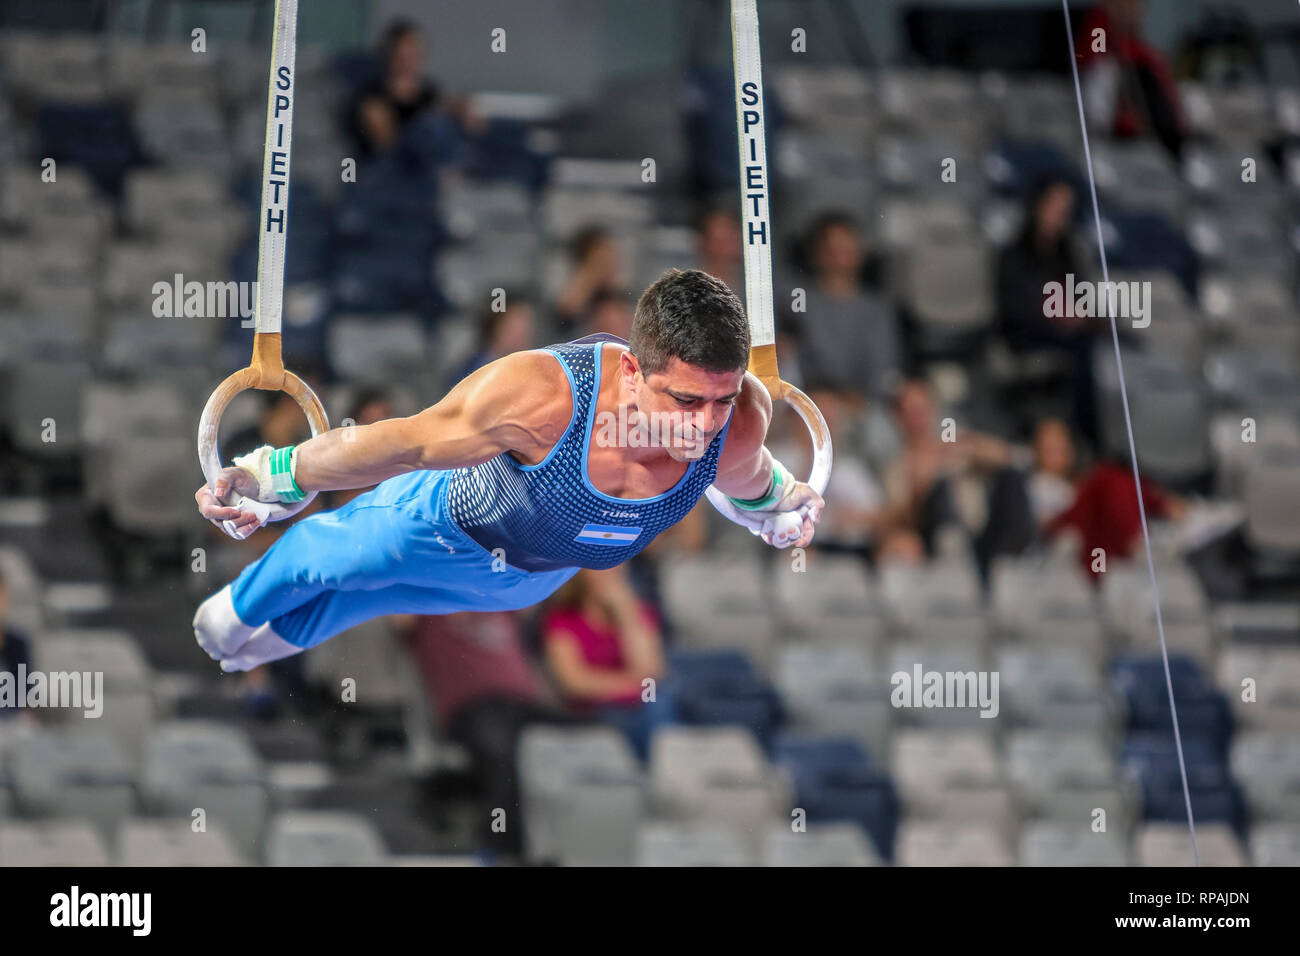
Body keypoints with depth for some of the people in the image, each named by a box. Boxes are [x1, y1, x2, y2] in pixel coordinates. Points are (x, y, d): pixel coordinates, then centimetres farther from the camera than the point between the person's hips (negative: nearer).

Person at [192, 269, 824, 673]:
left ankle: (285, 630, 68)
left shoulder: (741, 421, -38)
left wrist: (776, 506, 14)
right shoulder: (539, 396, -49)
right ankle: (242, 608, 65)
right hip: (452, 526, -4)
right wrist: (268, 479, -20)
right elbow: (404, 444, -33)